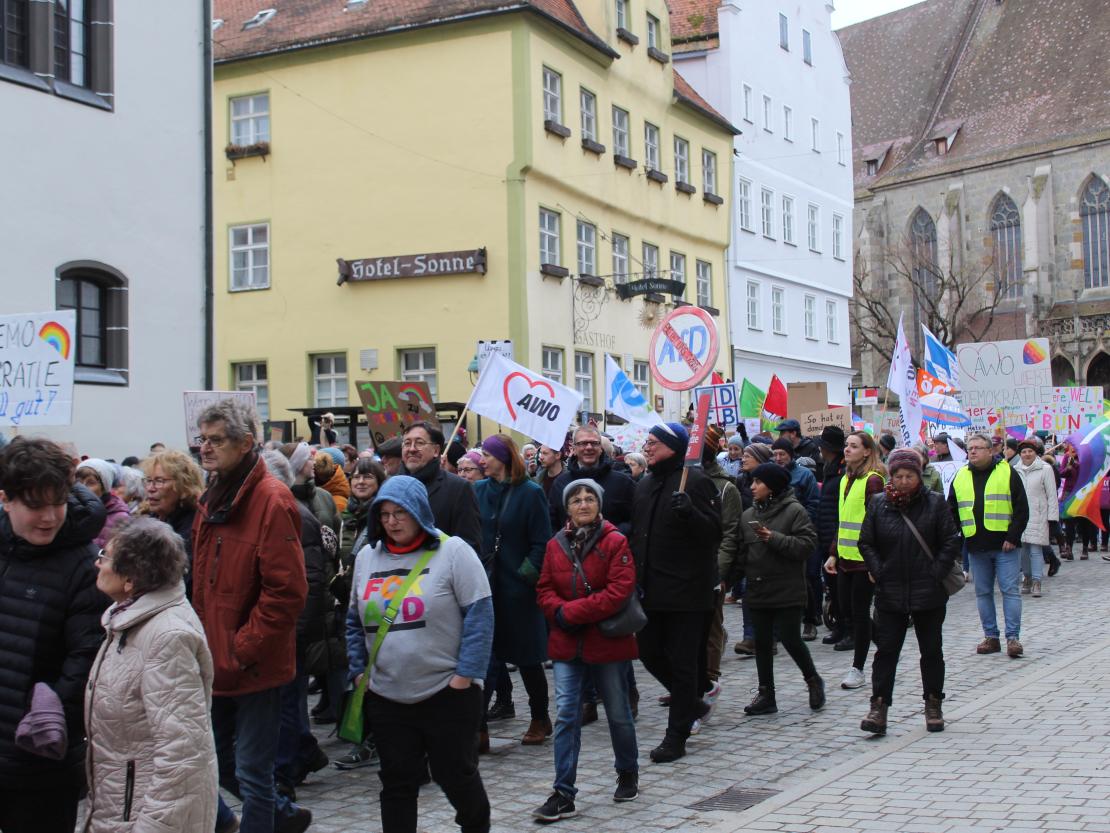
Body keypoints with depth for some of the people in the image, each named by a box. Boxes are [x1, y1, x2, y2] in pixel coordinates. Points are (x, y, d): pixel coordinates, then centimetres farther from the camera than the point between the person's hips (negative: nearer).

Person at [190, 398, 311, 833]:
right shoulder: (212, 498, 10)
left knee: (252, 772, 2)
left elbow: (286, 593, -20)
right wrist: (203, 643, 10)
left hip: (254, 666, -8)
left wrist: (240, 651, -18)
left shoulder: (272, 501, -16)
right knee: (217, 762, 18)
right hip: (217, 662, 8)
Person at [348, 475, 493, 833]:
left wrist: (466, 673, -14)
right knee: (397, 783, 10)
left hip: (447, 693, -4)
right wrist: (359, 670, 8)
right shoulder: (366, 557, 8)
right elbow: (355, 622, 17)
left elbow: (479, 614, -10)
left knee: (455, 774, 8)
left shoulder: (452, 551, -8)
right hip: (386, 697, 4)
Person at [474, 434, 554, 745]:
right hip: (484, 585, 4)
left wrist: (526, 574, -14)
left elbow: (541, 543, -7)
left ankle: (540, 720, 26)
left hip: (516, 589, -3)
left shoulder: (530, 493, -7)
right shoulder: (479, 490, 6)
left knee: (527, 657, 9)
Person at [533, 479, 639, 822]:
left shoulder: (615, 542, -9)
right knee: (565, 715, -3)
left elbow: (620, 591, -17)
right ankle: (563, 794, 1)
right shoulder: (556, 545, 4)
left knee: (618, 714, 12)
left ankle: (628, 775, 35)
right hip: (566, 643, 3)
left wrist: (572, 612, -19)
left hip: (607, 641, -3)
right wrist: (559, 612, -15)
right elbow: (545, 590, 7)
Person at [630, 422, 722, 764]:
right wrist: (635, 575, 15)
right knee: (649, 653, 11)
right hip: (651, 590, 8)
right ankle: (693, 705, 33)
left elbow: (715, 532, -14)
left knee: (681, 661, 0)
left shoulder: (695, 482, -10)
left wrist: (690, 513, -31)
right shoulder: (645, 485, 13)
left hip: (685, 590, -8)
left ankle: (677, 735, 10)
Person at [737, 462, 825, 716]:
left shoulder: (794, 511, -7)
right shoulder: (748, 515, 10)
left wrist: (774, 538, -21)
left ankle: (813, 680, 20)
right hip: (758, 590, 6)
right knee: (762, 643, 8)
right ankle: (766, 695, 15)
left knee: (790, 639, -5)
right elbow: (741, 551, 12)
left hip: (788, 590, -6)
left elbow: (807, 545, -15)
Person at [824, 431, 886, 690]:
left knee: (859, 611, -1)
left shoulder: (873, 480, -11)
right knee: (846, 609, 11)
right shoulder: (846, 479, 14)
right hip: (846, 557, 8)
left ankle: (858, 669, 8)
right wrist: (834, 553, 16)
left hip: (864, 558, -8)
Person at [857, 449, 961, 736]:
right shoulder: (878, 504, 1)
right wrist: (878, 572, -6)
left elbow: (951, 541, -2)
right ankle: (878, 707, 3)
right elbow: (866, 543, 5)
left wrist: (937, 572, -10)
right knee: (886, 650, 0)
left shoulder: (935, 502, -3)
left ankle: (933, 706, 23)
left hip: (929, 593, 0)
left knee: (931, 650, 11)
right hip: (890, 593, 1)